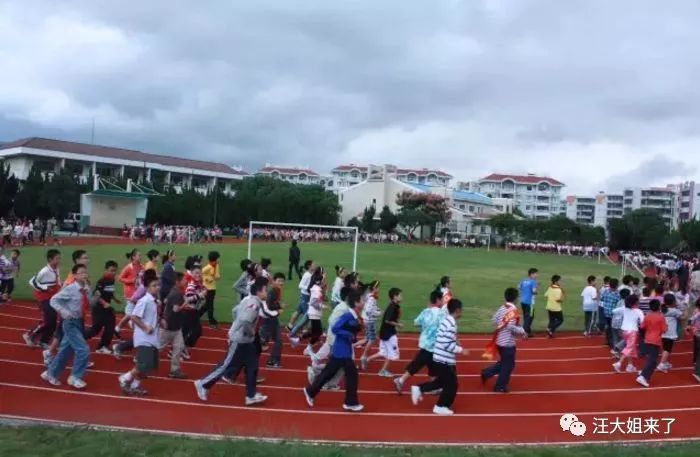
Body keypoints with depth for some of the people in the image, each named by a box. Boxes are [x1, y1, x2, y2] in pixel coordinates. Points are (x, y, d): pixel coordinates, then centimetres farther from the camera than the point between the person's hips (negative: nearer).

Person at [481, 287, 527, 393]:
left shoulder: (502, 308, 5)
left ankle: (486, 373, 17)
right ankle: (500, 386, 16)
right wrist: (523, 331, -13)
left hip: (500, 340, 8)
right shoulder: (513, 310, -19)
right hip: (508, 342, -8)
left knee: (503, 362, 24)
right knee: (508, 364, 8)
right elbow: (511, 326, -26)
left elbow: (493, 320, 11)